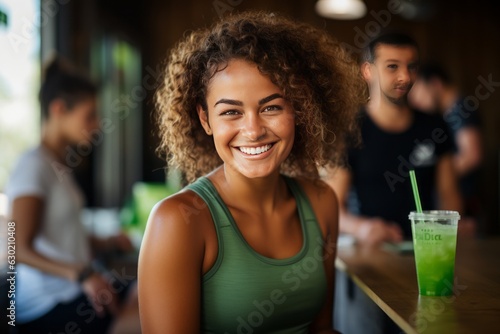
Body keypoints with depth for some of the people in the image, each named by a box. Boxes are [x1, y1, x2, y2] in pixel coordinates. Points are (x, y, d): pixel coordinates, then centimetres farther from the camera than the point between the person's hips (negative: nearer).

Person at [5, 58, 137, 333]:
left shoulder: (59, 164, 16)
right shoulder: (34, 165, -10)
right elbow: (21, 249, -18)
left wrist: (105, 243, 12)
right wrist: (82, 275, -29)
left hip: (71, 297, 8)